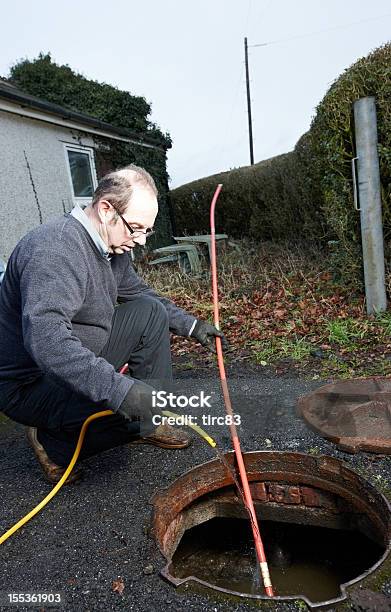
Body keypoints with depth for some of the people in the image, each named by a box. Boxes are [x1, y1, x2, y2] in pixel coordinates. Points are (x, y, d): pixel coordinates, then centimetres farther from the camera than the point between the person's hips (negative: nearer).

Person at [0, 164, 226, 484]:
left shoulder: (112, 246, 2)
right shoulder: (54, 249, -28)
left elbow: (140, 292, 17)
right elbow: (45, 340, -40)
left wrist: (191, 325, 9)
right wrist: (119, 389, -44)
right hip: (31, 384, -9)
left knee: (150, 311, 2)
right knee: (136, 401, -26)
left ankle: (151, 425, 9)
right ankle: (55, 443, 1)